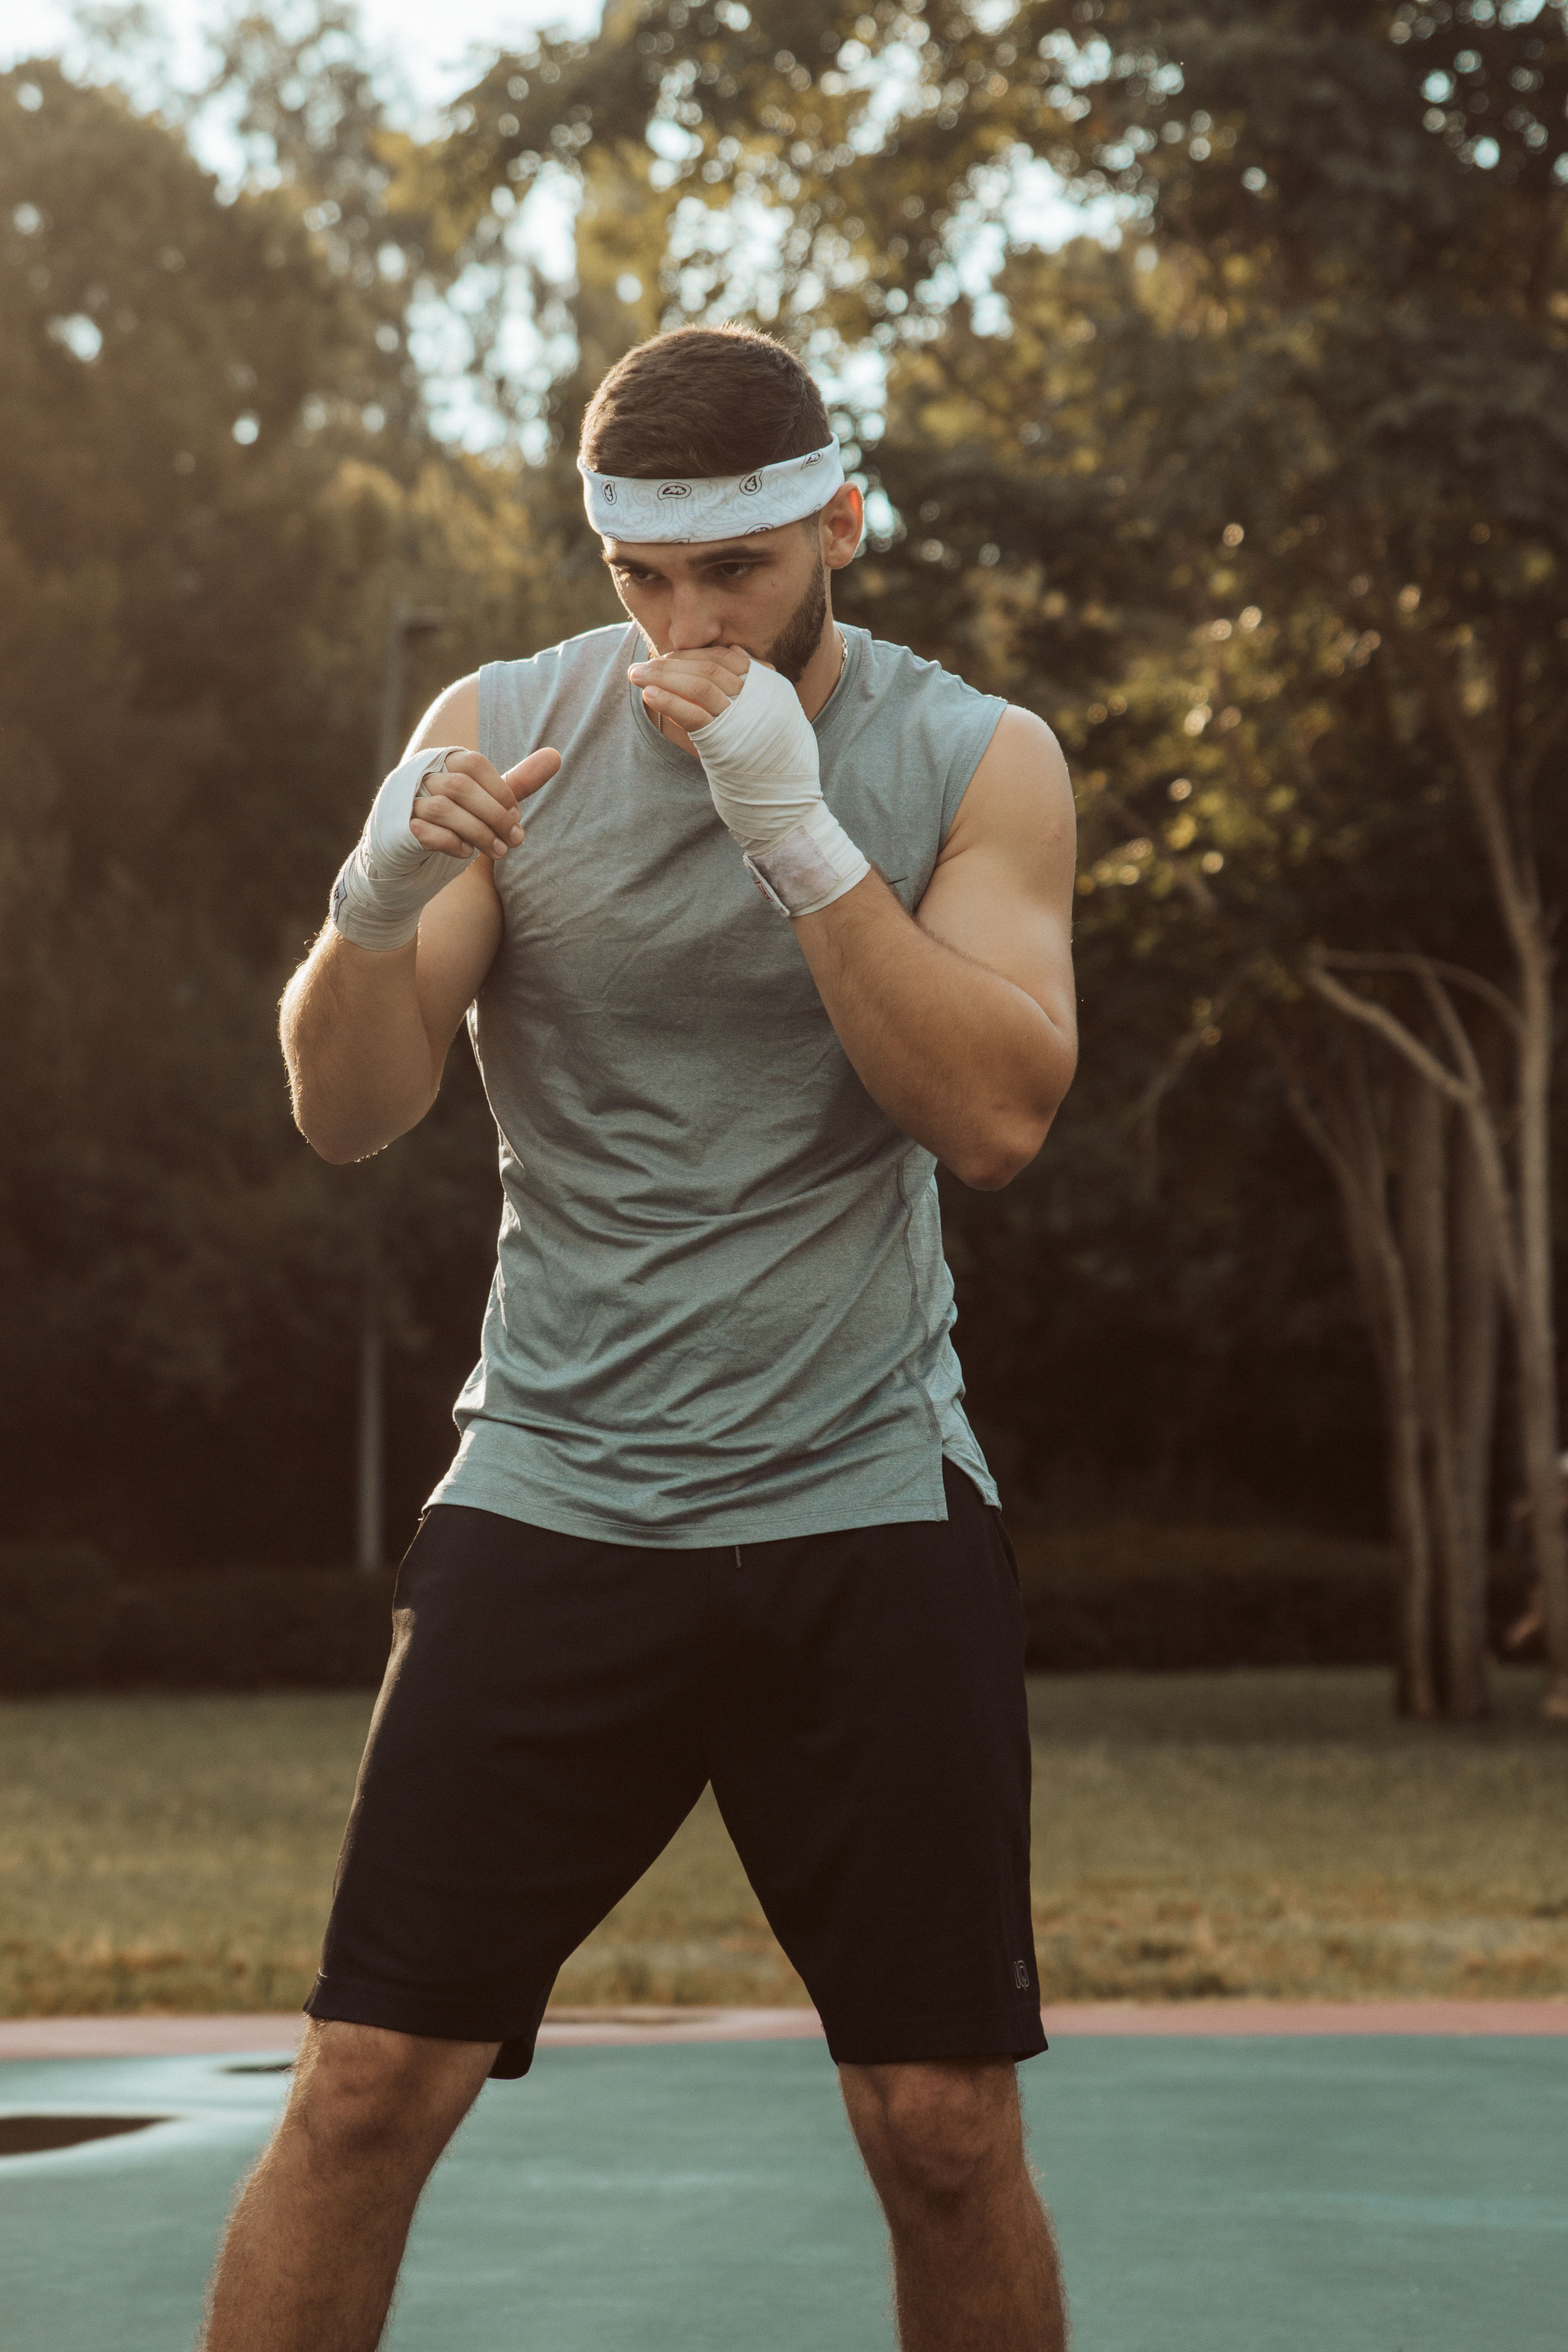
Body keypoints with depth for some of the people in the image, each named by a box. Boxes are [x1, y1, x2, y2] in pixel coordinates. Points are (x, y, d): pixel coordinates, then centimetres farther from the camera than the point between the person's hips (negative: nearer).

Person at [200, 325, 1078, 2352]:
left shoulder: (975, 764, 1)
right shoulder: (504, 729, 3)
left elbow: (996, 1117, -12)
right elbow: (348, 1116, -2)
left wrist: (793, 828, -21)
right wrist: (380, 902, -23)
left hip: (867, 1504, 0)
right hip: (554, 1491, 0)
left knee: (947, 2129, 0)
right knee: (367, 2089, -6)